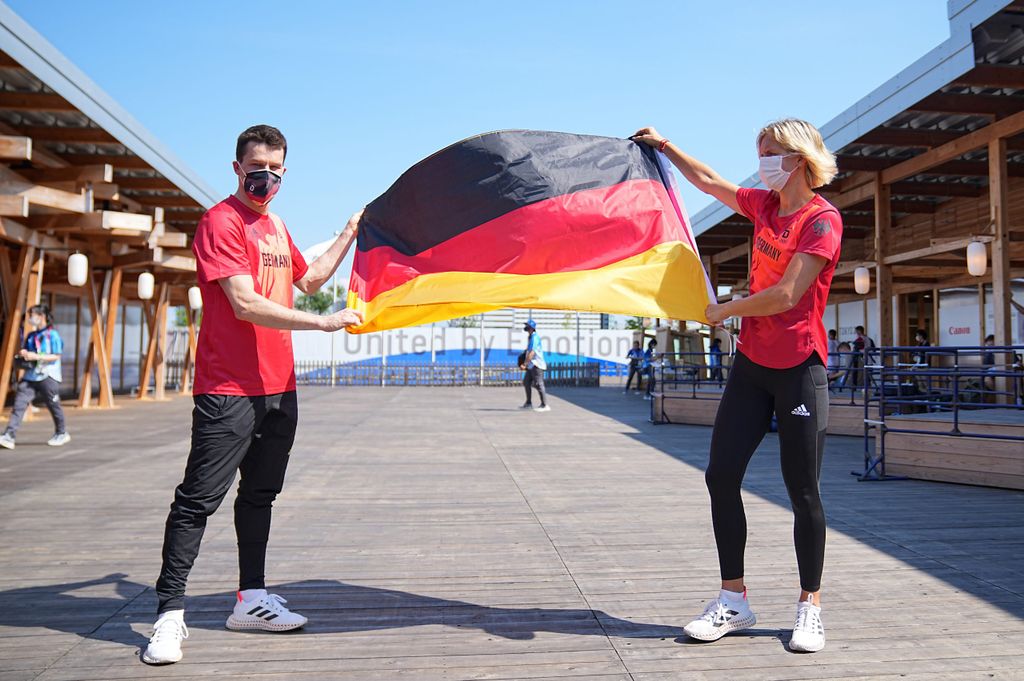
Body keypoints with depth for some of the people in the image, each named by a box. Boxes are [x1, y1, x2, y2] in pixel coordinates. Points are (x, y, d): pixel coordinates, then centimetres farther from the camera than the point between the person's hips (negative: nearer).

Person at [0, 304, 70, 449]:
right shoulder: (31, 336, 14)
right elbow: (24, 352, 23)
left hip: (48, 376, -6)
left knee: (54, 406, 7)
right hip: (30, 376, 6)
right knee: (19, 404, -7)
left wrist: (36, 356, -19)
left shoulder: (52, 334, -6)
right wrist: (22, 354, -1)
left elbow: (56, 356, -11)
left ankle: (61, 434, 26)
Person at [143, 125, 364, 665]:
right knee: (199, 499, -6)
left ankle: (252, 600, 24)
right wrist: (322, 322, -17)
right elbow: (246, 304, -19)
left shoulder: (276, 226, 17)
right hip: (229, 389, -8)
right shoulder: (221, 221, -10)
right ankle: (170, 614, 2)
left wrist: (351, 233, 29)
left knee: (260, 494, 14)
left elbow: (308, 278, 30)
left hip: (278, 387, 9)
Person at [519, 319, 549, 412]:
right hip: (531, 366, 10)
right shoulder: (530, 337, 16)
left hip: (536, 365, -10)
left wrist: (525, 364, -25)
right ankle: (529, 403, 22)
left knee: (538, 384, -9)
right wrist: (525, 364, 24)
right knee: (526, 382, 14)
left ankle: (545, 405, -7)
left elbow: (532, 353, -23)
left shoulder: (535, 337, -15)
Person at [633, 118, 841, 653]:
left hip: (798, 368, -7)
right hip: (751, 363, 7)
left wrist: (725, 310, -8)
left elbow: (786, 295, -20)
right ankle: (733, 602, 12)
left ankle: (810, 608, 17)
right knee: (721, 475, 1)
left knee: (802, 490, 0)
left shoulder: (822, 218, -12)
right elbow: (708, 181, 25)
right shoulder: (764, 204, 10)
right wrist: (664, 146, 28)